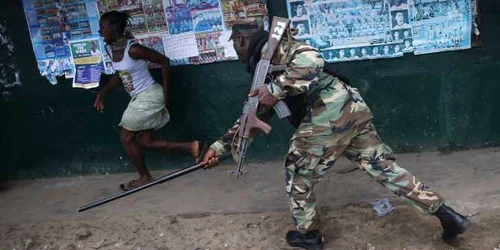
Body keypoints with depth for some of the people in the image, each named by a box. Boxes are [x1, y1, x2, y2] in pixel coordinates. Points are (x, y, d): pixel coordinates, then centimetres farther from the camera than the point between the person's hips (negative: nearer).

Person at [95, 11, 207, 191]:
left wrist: (166, 93, -12)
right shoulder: (109, 48, 3)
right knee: (145, 142, 10)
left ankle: (145, 177, 18)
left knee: (126, 138, 2)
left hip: (149, 96, -9)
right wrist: (103, 92, 6)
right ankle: (190, 147, 13)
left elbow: (164, 61, -16)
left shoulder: (132, 49, -23)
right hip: (140, 99, 9)